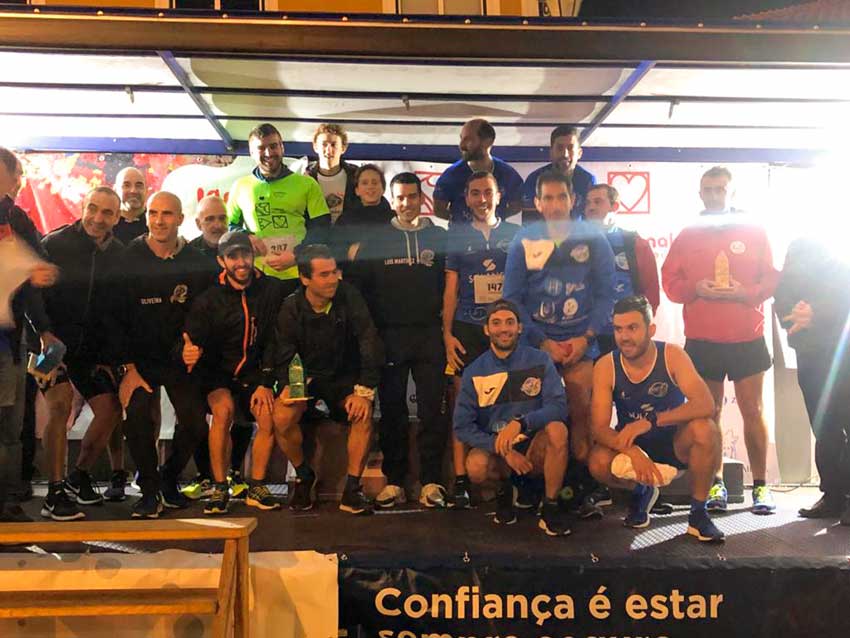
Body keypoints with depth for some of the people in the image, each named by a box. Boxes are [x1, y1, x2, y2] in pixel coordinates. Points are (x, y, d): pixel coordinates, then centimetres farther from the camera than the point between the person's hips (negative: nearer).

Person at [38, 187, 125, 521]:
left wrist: (108, 355, 3)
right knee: (60, 404, -22)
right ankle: (54, 494, -14)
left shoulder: (119, 254, 2)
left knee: (111, 409, -1)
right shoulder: (55, 244, -9)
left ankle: (80, 474, 21)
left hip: (92, 347, 5)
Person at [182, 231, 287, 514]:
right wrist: (189, 353, -40)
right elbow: (194, 343, -14)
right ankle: (220, 488, -16)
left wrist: (266, 382, -13)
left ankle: (256, 488, -3)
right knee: (224, 410, -29)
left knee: (269, 417, -21)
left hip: (253, 372, 2)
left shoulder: (272, 290, -9)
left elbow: (274, 339, -7)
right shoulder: (208, 300, -13)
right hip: (217, 372, -1)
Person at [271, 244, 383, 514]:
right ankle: (303, 476, 0)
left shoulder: (349, 297, -14)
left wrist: (364, 391, -24)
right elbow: (284, 356, -8)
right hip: (305, 375, 1)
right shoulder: (291, 308, -10)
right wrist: (287, 386, -29)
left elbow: (370, 344, -17)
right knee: (282, 417, -27)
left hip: (344, 376, 0)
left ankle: (352, 490, -16)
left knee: (363, 414, -30)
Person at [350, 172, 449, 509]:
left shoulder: (440, 238, 9)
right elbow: (359, 289, 7)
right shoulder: (375, 242, 10)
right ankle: (394, 481, 12)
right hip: (390, 337, 1)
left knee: (432, 409, -2)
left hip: (430, 335, 0)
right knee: (392, 410, 4)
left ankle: (431, 482, 4)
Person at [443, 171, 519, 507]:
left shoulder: (516, 235, 10)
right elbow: (451, 288, 8)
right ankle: (460, 479, 0)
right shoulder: (457, 236, 10)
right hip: (466, 328, 0)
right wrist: (447, 333, 0)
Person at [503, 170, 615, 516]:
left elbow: (606, 294, 2)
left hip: (580, 340, 0)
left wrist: (586, 338, -9)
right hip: (537, 340, 0)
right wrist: (543, 342, -7)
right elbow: (512, 299, 0)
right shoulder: (523, 241, 2)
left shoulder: (593, 239, 2)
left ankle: (582, 483, 5)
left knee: (580, 410, -7)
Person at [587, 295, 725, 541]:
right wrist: (633, 452, -39)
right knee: (599, 463, -30)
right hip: (633, 446, 1)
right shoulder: (605, 367, -15)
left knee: (705, 429, -33)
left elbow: (706, 405, -29)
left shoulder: (672, 356, -17)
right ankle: (641, 491, 6)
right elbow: (599, 427, -19)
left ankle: (698, 512, -11)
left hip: (675, 443, -1)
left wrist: (650, 421, -39)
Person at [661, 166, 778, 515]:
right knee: (708, 413, 4)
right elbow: (670, 281, 7)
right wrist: (696, 288, -12)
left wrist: (743, 292, -14)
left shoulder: (754, 231, 7)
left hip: (747, 338, -1)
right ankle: (715, 485, 14)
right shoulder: (687, 237, 10)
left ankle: (760, 486, 10)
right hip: (701, 339, 1)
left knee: (753, 411, 1)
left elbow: (772, 278, 4)